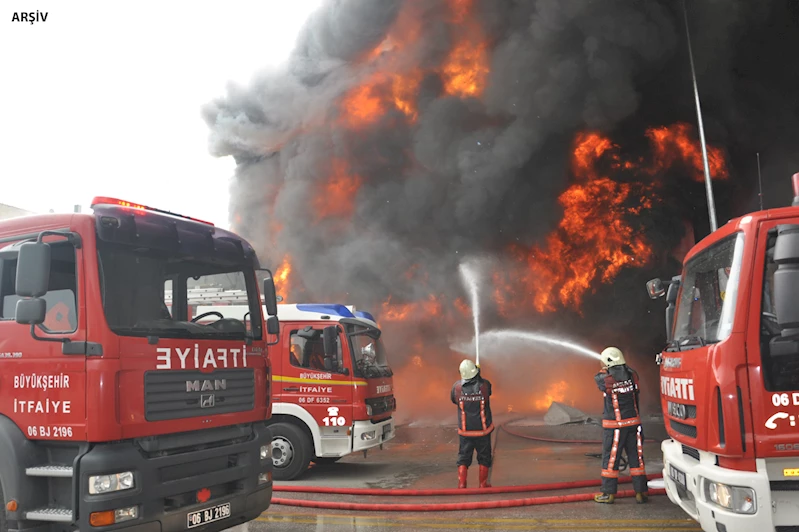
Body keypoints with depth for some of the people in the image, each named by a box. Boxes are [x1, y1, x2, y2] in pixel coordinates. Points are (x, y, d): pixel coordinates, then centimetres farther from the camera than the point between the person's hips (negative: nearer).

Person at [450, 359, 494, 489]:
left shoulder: (457, 387, -11)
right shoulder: (485, 385, -14)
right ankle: (483, 484, 22)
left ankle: (461, 484, 8)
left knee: (463, 458, 12)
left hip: (465, 430, 1)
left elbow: (453, 399, 7)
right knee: (484, 458, 15)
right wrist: (479, 377, 20)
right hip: (483, 429, -1)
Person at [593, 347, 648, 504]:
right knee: (636, 457, 11)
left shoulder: (605, 378, -13)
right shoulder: (632, 374, -2)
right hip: (633, 422, 4)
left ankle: (609, 493, 11)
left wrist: (605, 369, 20)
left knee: (610, 458, 6)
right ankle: (640, 492, 15)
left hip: (614, 425, -4)